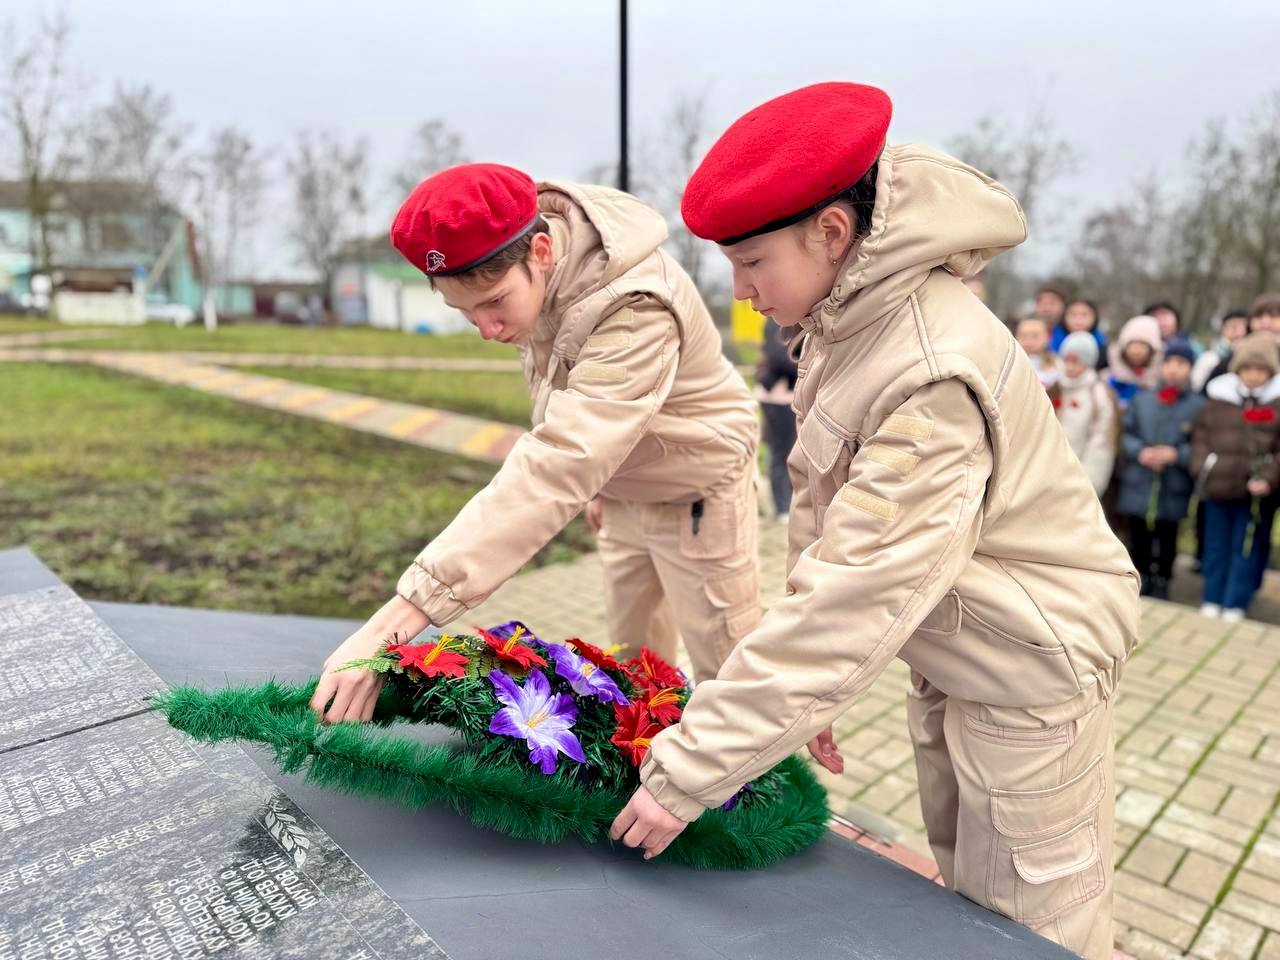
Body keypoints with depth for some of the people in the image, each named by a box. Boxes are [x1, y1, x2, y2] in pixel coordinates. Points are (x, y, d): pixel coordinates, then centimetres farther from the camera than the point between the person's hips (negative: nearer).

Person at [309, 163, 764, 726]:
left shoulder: (636, 312, -39)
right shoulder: (525, 269, -14)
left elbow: (553, 472, -48)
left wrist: (399, 617, -52)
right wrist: (595, 476, 10)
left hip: (696, 484, -7)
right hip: (628, 480, 7)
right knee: (631, 656, 19)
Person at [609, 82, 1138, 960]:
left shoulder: (936, 375, -31)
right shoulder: (849, 319, -5)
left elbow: (852, 598, -33)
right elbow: (820, 507, 0)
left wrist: (687, 773, -28)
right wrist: (806, 689, -1)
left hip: (1032, 664, -7)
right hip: (952, 654, 8)